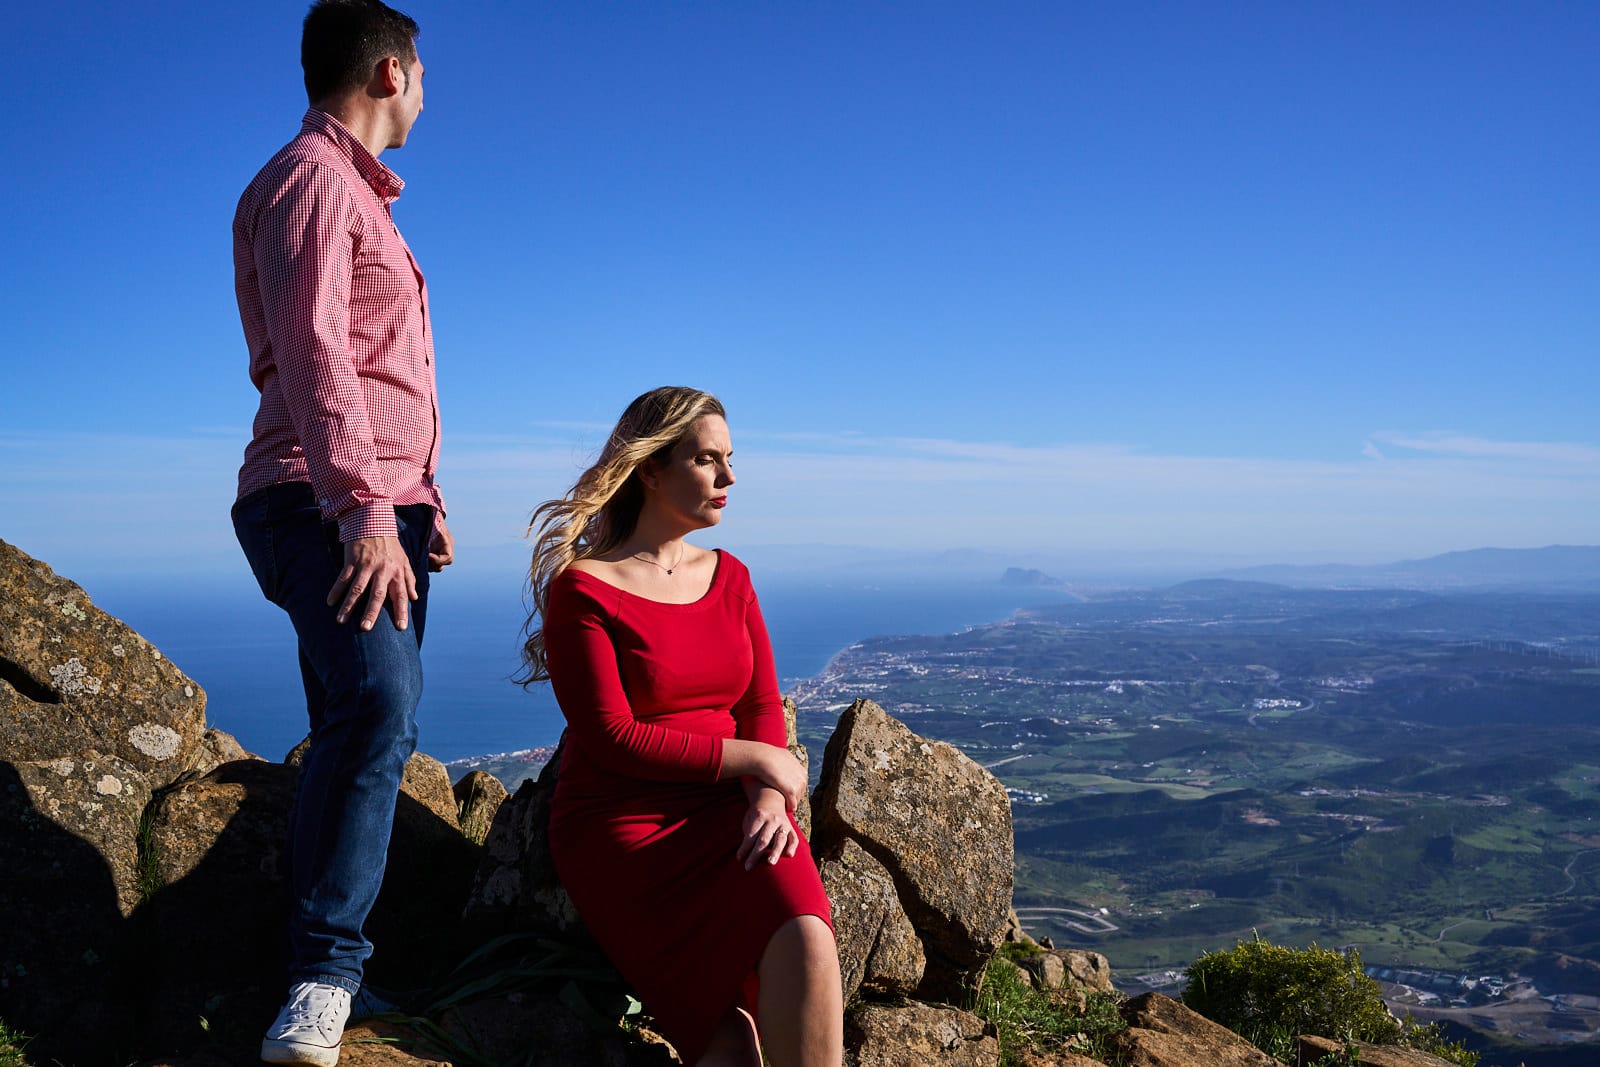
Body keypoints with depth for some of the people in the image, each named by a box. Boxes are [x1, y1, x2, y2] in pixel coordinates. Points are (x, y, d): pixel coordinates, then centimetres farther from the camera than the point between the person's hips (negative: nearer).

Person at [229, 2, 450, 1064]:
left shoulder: (361, 194, 29)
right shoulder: (311, 178, -3)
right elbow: (309, 351, -17)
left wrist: (422, 495, 27)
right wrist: (362, 509, -25)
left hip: (386, 501, 10)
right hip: (324, 500, -10)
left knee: (373, 730, 4)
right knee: (378, 700, -27)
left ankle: (332, 967, 8)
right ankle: (324, 972, -21)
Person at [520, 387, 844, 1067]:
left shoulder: (729, 576, 15)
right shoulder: (581, 588, -4)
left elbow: (763, 706, 8)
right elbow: (612, 739, -10)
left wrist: (767, 797, -13)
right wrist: (755, 758, -9)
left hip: (725, 813, 4)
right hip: (622, 825, -4)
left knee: (805, 935, -30)